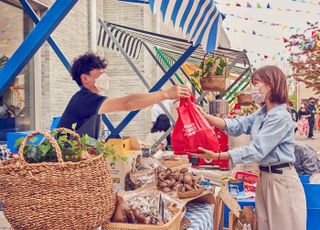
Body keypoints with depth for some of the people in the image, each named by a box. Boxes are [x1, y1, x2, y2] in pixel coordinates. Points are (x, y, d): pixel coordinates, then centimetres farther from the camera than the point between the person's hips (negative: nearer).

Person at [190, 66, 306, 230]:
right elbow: (236, 125, 0)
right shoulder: (261, 114, 12)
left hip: (281, 179, -9)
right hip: (264, 177, 9)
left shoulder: (281, 117, -18)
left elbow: (256, 150, -22)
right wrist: (204, 116, -12)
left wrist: (217, 156, -26)